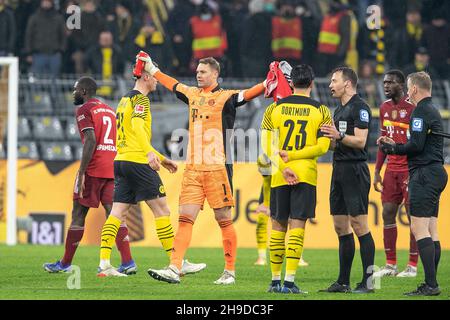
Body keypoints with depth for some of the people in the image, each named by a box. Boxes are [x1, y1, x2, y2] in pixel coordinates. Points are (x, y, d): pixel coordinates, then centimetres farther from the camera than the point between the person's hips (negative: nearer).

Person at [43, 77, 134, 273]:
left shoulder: (85, 110, -4)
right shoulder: (110, 110, 20)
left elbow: (90, 141, -16)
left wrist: (81, 173, -17)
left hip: (93, 169, -7)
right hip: (113, 168, 7)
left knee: (78, 216, 3)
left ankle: (65, 264, 10)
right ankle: (127, 262, -11)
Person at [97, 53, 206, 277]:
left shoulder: (125, 100, 21)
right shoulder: (140, 99, -8)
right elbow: (137, 127, -26)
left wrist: (161, 158, 32)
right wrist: (150, 153, -39)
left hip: (121, 161, 9)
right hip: (138, 162, -9)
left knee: (117, 213, 3)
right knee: (161, 210, -3)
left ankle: (104, 264, -6)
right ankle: (178, 263, -1)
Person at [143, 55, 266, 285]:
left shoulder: (225, 97, -2)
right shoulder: (193, 94, 15)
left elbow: (248, 94, -17)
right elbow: (171, 84, 33)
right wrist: (151, 69, 44)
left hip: (217, 168, -5)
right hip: (192, 169, 5)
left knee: (223, 219, 0)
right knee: (185, 218, -2)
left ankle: (230, 272, 7)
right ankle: (174, 269, -8)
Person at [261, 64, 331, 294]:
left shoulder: (274, 109, 5)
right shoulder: (321, 111, 1)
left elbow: (267, 145, -3)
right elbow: (322, 147, -7)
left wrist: (283, 168, -7)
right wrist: (291, 156, -5)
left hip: (279, 177, 2)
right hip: (306, 176, -2)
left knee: (278, 226, 11)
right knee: (297, 227, -3)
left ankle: (275, 280, 15)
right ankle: (289, 281, -11)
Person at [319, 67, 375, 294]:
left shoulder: (359, 107, -9)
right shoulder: (339, 110, 20)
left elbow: (360, 140, -17)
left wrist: (339, 136, -28)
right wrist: (326, 137, 8)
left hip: (355, 171, -10)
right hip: (339, 170, 10)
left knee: (359, 225, -10)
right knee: (341, 227, 9)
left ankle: (368, 282, -9)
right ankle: (343, 282, 13)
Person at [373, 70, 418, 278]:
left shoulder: (412, 107, -11)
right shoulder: (385, 108, 12)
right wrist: (377, 171, 15)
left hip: (410, 169, -7)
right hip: (392, 168, 7)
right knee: (388, 212, 4)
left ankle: (412, 266, 1)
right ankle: (390, 265, 10)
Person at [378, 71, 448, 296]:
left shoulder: (421, 111, -11)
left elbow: (416, 145, -19)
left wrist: (391, 149, -4)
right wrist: (395, 145, 22)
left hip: (425, 174, -10)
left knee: (419, 227, -13)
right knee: (431, 231, 9)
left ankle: (430, 284, -19)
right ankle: (431, 284, 8)